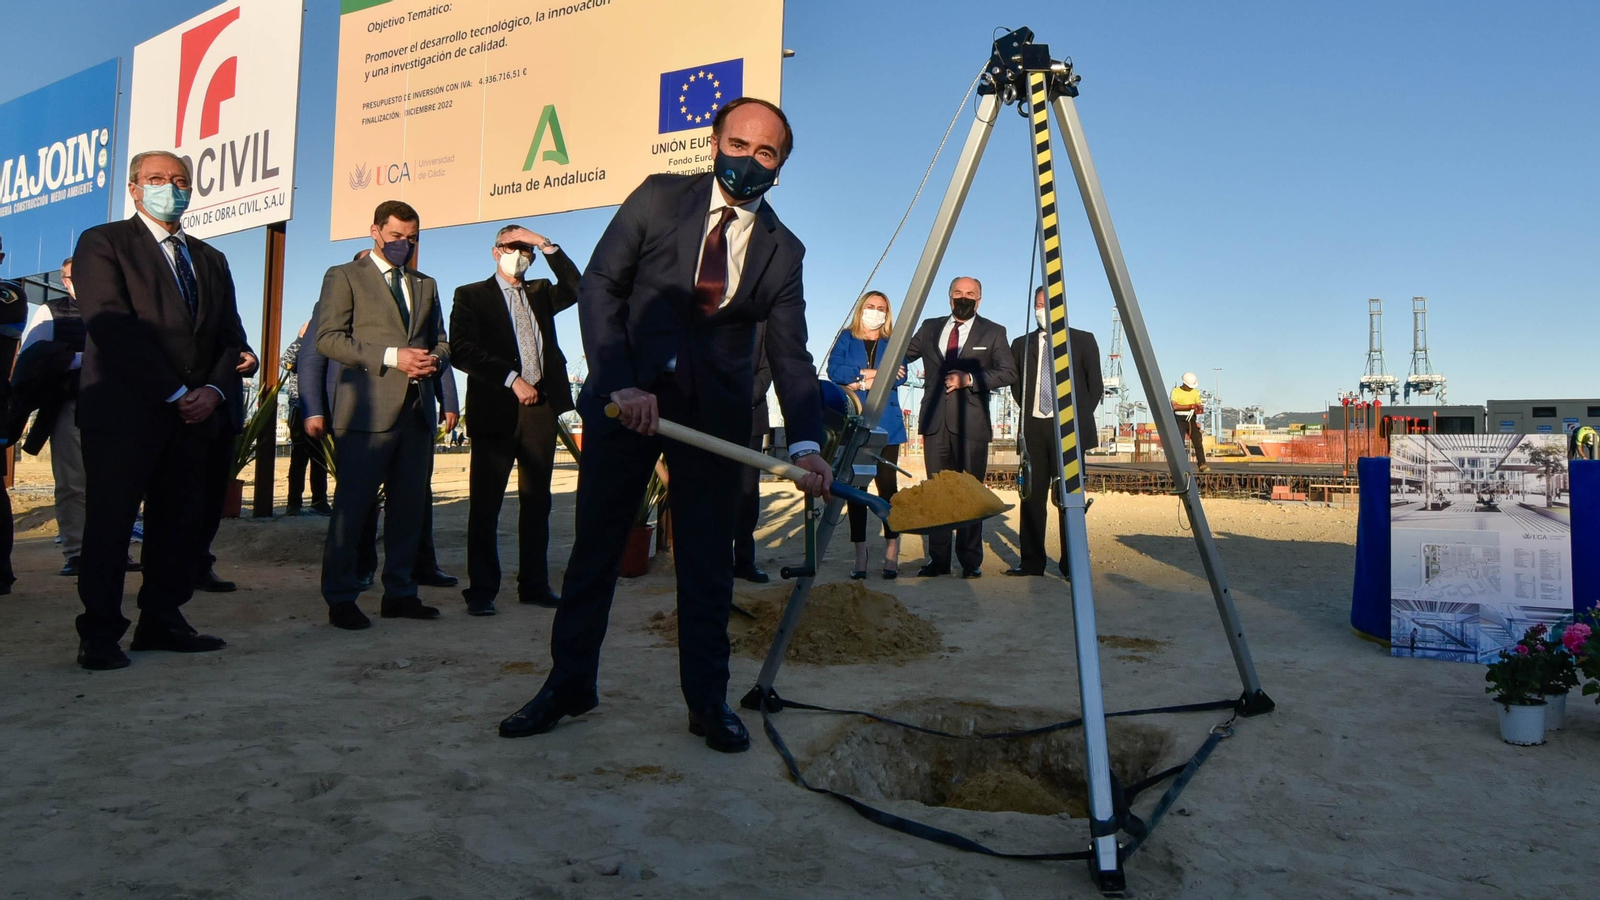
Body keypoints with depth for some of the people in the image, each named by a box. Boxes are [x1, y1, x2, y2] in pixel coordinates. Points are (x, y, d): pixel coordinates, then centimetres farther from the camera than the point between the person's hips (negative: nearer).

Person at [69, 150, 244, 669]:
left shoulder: (210, 260, 19)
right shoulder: (102, 243, 2)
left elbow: (230, 336, 14)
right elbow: (112, 327, -10)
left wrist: (214, 390, -5)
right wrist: (174, 393, -14)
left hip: (192, 413, 5)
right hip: (123, 411, -5)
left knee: (178, 523, 6)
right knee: (110, 523, -2)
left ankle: (162, 621, 14)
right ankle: (99, 634, 6)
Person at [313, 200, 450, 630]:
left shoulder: (426, 285, 23)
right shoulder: (344, 276, 6)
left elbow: (440, 341, 23)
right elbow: (328, 338, -5)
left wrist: (435, 359, -2)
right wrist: (391, 356, -15)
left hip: (417, 409, 5)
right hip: (368, 408, -5)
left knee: (409, 505, 7)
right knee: (353, 505, -3)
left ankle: (399, 592, 17)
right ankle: (340, 598, 7)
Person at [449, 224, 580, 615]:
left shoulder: (540, 293, 19)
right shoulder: (471, 296, 6)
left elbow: (576, 288, 0)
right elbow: (461, 350, -7)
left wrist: (546, 245, -3)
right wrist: (512, 379, -14)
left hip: (540, 408, 4)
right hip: (496, 409, -4)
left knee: (537, 501, 8)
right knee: (485, 504, -1)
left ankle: (534, 584, 16)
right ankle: (481, 590, 7)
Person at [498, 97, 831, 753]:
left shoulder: (783, 251, 1)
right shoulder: (658, 198, -2)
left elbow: (790, 357, -3)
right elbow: (599, 286, -5)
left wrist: (805, 444, -20)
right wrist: (620, 384, -17)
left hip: (715, 411, 1)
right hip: (626, 396, 0)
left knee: (707, 557, 4)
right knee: (595, 543, 6)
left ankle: (708, 701, 16)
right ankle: (569, 683, 21)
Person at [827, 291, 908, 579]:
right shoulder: (846, 338, 14)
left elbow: (900, 376, -3)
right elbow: (834, 370, -3)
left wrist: (863, 382, -10)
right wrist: (870, 373, -11)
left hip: (885, 423, 0)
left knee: (887, 485, -4)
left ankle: (892, 555, 1)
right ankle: (860, 555, 4)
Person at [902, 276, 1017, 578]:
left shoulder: (993, 332, 8)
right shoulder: (930, 327, 16)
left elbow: (1009, 372, -1)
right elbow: (902, 355, 20)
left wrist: (970, 379, -13)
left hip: (971, 423, -3)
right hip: (935, 421, 3)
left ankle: (971, 562, 4)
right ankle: (937, 559, 9)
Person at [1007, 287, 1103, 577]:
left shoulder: (1083, 340, 6)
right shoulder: (1022, 344, 12)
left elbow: (1095, 385, 7)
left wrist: (1080, 417, 4)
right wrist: (1028, 413, 9)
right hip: (1033, 428, 3)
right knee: (1032, 495, 2)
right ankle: (1031, 561, 7)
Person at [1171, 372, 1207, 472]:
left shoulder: (1196, 392, 11)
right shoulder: (1176, 391, -3)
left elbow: (1199, 405, 8)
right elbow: (1175, 406, -16)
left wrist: (1200, 409, -17)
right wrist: (1190, 406, -22)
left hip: (1192, 420, 4)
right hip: (1180, 420, -4)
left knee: (1198, 442, -5)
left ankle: (1202, 465, -5)